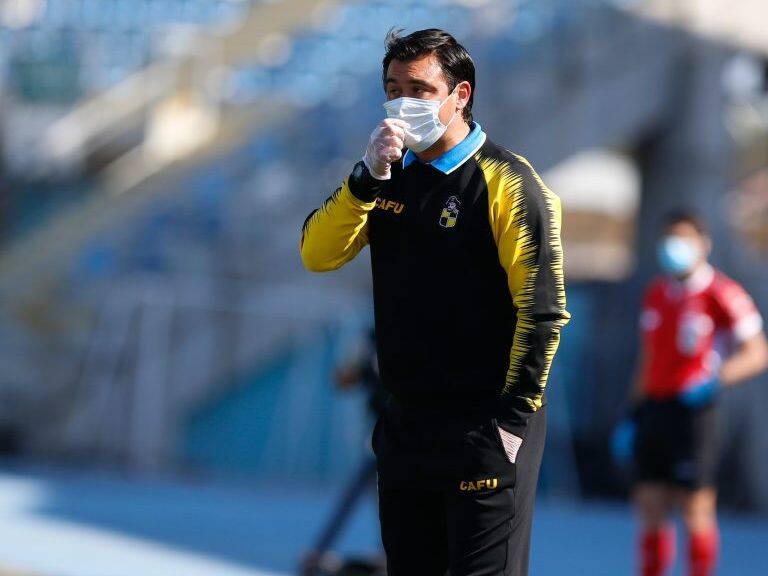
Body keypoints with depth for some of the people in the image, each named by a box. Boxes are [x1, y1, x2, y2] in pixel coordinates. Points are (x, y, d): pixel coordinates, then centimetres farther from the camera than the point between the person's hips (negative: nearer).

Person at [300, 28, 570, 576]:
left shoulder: (506, 182, -8)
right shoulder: (391, 179, 12)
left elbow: (543, 310, -12)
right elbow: (317, 254, 1)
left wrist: (513, 416, -15)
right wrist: (368, 177, -13)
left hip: (484, 429, -7)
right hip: (406, 428, 7)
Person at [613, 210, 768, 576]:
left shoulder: (722, 295, -6)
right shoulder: (655, 294, 16)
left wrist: (718, 378, -23)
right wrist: (634, 415, 20)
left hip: (692, 409, -6)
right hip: (651, 410, 6)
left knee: (696, 510, -6)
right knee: (650, 508, 5)